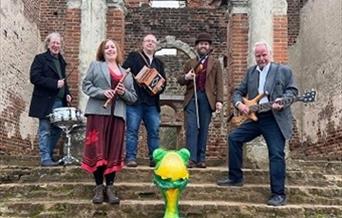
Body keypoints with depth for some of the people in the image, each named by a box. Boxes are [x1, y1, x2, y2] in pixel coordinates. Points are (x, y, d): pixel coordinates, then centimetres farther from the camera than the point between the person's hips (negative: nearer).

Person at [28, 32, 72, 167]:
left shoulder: (61, 61, 19)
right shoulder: (40, 59, -2)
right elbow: (34, 77, -13)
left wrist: (67, 93, 9)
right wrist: (54, 84, -18)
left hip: (60, 101, 7)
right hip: (46, 102, -7)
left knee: (57, 130, 8)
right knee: (45, 131, -3)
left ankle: (50, 155, 19)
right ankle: (45, 159, 0)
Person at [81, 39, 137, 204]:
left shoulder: (127, 73, 19)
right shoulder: (95, 66, 11)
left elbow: (133, 97, 16)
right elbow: (86, 85, 2)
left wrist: (124, 92, -5)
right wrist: (102, 92, -13)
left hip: (117, 115, 3)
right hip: (98, 112, -3)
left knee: (114, 152, 1)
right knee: (97, 149, -5)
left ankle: (109, 188, 8)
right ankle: (99, 187, 4)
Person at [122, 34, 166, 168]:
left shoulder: (159, 63, 22)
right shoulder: (133, 56, 8)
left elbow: (163, 82, 19)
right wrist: (137, 82, -14)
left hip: (152, 103, 5)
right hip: (135, 100, -4)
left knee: (154, 131, 3)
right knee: (132, 130, -5)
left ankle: (155, 158, 9)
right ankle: (131, 158, -1)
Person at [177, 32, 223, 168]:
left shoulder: (215, 63, 13)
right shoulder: (189, 63, 18)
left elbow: (219, 83, 6)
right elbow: (180, 80, 14)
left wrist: (219, 100, -6)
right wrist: (186, 77, -9)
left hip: (207, 98, -1)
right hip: (192, 98, 1)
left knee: (203, 129, 1)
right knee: (191, 129, -7)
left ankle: (201, 159, 6)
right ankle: (191, 158, -8)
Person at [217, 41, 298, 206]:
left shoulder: (284, 70, 0)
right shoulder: (250, 72, 12)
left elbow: (292, 90, -4)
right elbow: (238, 91, 13)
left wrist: (282, 101, -23)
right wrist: (239, 104, -8)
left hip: (275, 119, -5)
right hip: (255, 117, 5)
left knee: (276, 154, -12)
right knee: (234, 138, 1)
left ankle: (278, 194, -4)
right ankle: (235, 178, 14)